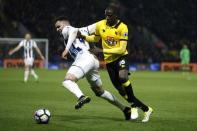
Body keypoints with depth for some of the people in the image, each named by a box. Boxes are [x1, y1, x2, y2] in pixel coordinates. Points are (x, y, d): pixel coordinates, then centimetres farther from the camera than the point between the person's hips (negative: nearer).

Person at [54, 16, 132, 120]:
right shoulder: (79, 30, 33)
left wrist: (66, 49, -23)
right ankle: (125, 109, 24)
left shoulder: (66, 29, 9)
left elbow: (73, 31, -16)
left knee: (67, 81, -26)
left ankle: (81, 97, -53)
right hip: (94, 61, 9)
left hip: (84, 58, -9)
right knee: (99, 92, 22)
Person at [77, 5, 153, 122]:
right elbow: (96, 38, 18)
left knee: (122, 77, -35)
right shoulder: (100, 25, -2)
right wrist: (83, 37, 0)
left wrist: (103, 50, -22)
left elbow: (122, 49, -18)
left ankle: (134, 106, -16)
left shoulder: (122, 27, -15)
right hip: (109, 60, 5)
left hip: (121, 57, -5)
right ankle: (146, 109, 15)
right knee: (121, 90, 3)